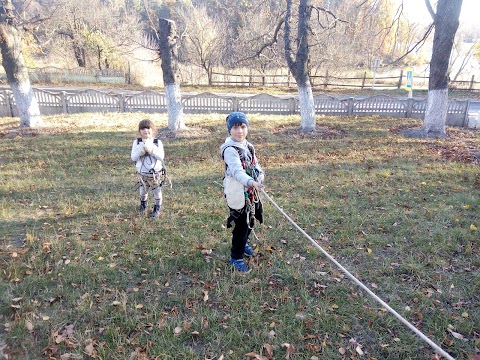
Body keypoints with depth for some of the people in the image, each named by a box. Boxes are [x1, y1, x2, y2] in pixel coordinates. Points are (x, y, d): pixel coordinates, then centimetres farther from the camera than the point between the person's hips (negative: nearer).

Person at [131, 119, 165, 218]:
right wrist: (140, 151, -25)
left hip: (156, 173, -2)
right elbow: (133, 158, -8)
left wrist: (152, 150, -29)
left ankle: (157, 208, 33)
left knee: (157, 192, 11)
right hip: (142, 173, 2)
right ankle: (143, 204, 49)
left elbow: (161, 157, -17)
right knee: (143, 191, 19)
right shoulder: (137, 142, -5)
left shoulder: (158, 142, -9)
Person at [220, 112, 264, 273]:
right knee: (241, 225, -1)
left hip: (251, 192, 9)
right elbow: (237, 170, -34)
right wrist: (251, 182, -50)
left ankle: (243, 244, 48)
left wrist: (260, 173, -11)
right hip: (238, 193, -8)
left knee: (249, 222, 23)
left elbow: (255, 163, 12)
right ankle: (236, 257, 17)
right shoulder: (230, 149, -20)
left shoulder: (248, 146, 9)